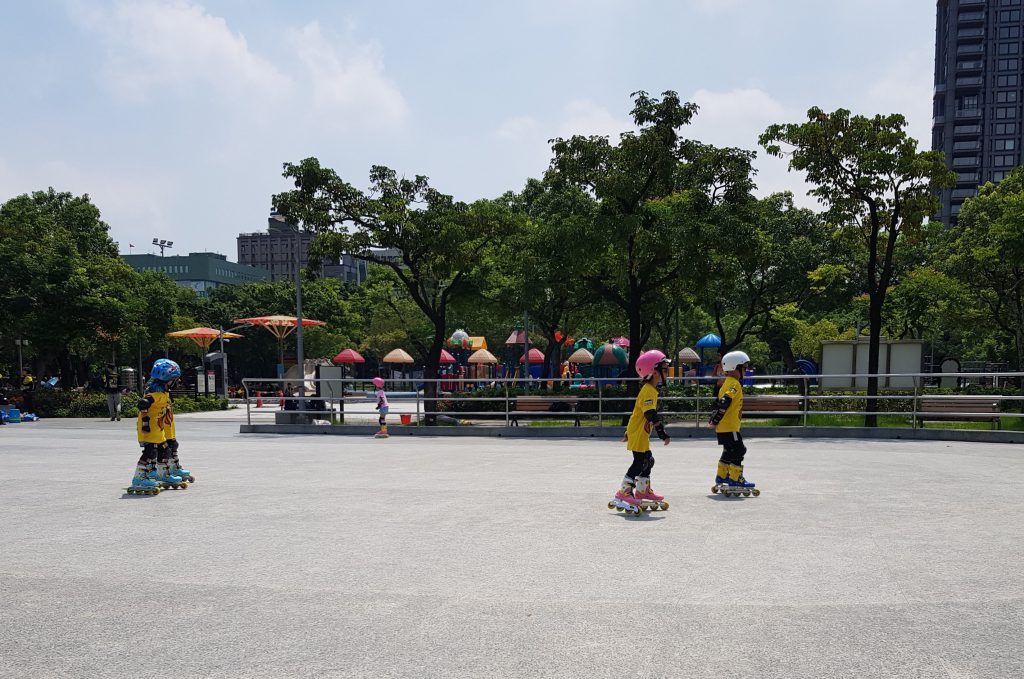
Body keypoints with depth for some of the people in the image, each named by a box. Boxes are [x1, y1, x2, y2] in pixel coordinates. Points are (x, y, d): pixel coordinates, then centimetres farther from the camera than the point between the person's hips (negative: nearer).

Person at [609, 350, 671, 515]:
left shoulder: (650, 390, 16)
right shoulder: (648, 391, -18)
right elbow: (651, 414, -27)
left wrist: (629, 431, 28)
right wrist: (662, 433, -30)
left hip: (641, 433, 11)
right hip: (638, 434, -11)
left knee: (648, 461, 17)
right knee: (639, 462, -10)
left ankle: (643, 491, 29)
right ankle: (624, 493, -8)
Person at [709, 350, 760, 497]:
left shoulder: (727, 383, 16)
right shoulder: (734, 384, -16)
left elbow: (719, 403, 19)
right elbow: (724, 403, -25)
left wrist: (714, 419, 19)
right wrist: (716, 420, -20)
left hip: (722, 427, 10)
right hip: (729, 427, -10)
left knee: (729, 451, 18)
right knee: (738, 450, -6)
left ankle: (721, 476, 25)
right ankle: (735, 479, -3)